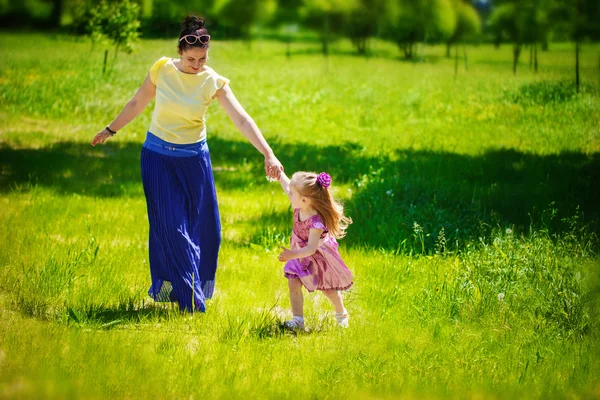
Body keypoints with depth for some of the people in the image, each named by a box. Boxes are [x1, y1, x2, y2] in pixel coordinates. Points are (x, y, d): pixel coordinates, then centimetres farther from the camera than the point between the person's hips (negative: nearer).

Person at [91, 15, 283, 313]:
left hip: (193, 159, 0)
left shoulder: (213, 82, -12)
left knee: (202, 227, 3)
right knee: (169, 226, -3)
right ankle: (186, 298, 8)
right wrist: (110, 130, 16)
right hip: (158, 157, 0)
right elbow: (138, 103, 7)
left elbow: (242, 120, -19)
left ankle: (197, 287, 25)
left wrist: (268, 155, -29)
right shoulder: (162, 69, -9)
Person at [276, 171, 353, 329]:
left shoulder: (316, 221, -41)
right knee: (293, 284, -7)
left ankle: (341, 314, 43)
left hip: (319, 257, -6)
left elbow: (311, 248, -42)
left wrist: (293, 255, -57)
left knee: (329, 289, 16)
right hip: (300, 254, 6)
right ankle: (298, 320, 1)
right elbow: (285, 182, -10)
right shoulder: (300, 207, -21)